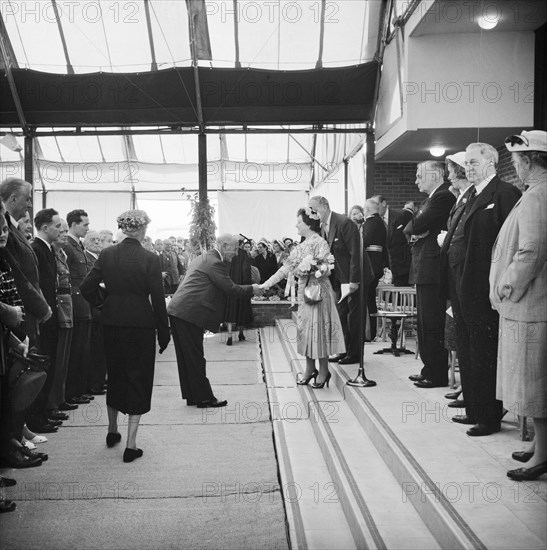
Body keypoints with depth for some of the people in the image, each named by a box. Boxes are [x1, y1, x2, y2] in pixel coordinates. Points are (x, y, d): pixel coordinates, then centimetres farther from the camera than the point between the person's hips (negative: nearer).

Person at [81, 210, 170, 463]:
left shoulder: (107, 255, -1)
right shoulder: (150, 259, -11)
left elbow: (87, 287, -4)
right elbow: (158, 299, -10)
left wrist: (103, 304, 13)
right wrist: (164, 333, -3)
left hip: (112, 323, 4)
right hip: (141, 324, -4)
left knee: (115, 376, 21)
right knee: (138, 380, 5)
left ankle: (112, 430, 37)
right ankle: (131, 444, 5)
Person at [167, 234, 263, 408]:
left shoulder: (202, 258, 20)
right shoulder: (215, 263, -11)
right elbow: (230, 288, -11)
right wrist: (251, 289, 3)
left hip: (177, 310, 10)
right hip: (189, 314, -10)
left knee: (186, 356, 13)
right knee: (195, 357, -3)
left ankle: (191, 395, 21)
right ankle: (204, 398, 5)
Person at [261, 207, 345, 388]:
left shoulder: (320, 243, -11)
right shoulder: (302, 246, 11)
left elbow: (327, 270, -14)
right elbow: (287, 267, 9)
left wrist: (310, 269, -27)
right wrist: (267, 283, 4)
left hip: (318, 292, -7)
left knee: (317, 327, -2)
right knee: (305, 328, 9)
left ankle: (323, 371, 9)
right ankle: (310, 369, 19)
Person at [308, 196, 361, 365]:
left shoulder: (344, 223, -19)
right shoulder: (322, 227, 6)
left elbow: (355, 252, -21)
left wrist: (354, 280, -22)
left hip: (352, 277, -8)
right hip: (338, 278, 8)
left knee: (354, 315, -1)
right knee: (342, 315, 10)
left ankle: (355, 353, 7)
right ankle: (347, 350, 18)